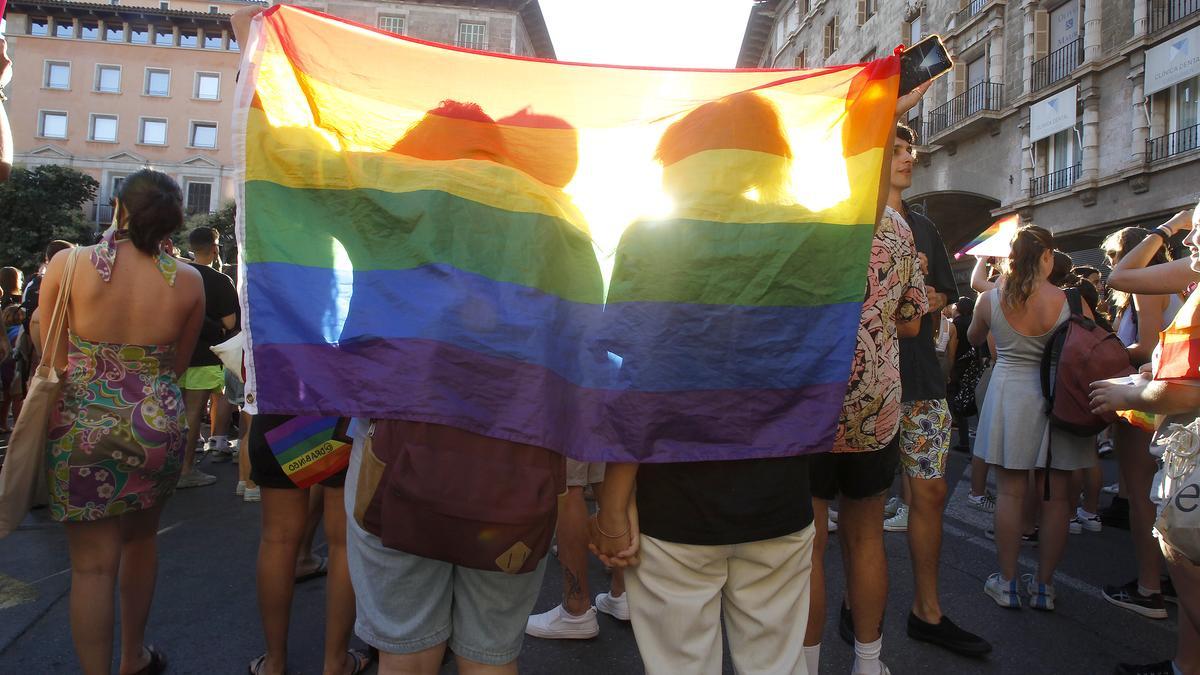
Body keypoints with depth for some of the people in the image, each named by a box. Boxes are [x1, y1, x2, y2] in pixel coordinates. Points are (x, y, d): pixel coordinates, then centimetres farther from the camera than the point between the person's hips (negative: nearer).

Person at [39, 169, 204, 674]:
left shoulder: (67, 264, -9)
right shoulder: (187, 280, -6)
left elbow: (53, 361, -5)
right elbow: (179, 364, 4)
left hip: (82, 429, -2)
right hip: (158, 429, 2)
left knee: (93, 564, 6)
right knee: (140, 540, 22)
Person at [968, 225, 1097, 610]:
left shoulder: (991, 300, -5)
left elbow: (974, 339, 14)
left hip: (1009, 395, 1)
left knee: (1011, 493, 7)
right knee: (1056, 496, 9)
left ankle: (1007, 582, 14)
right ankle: (1044, 586, 18)